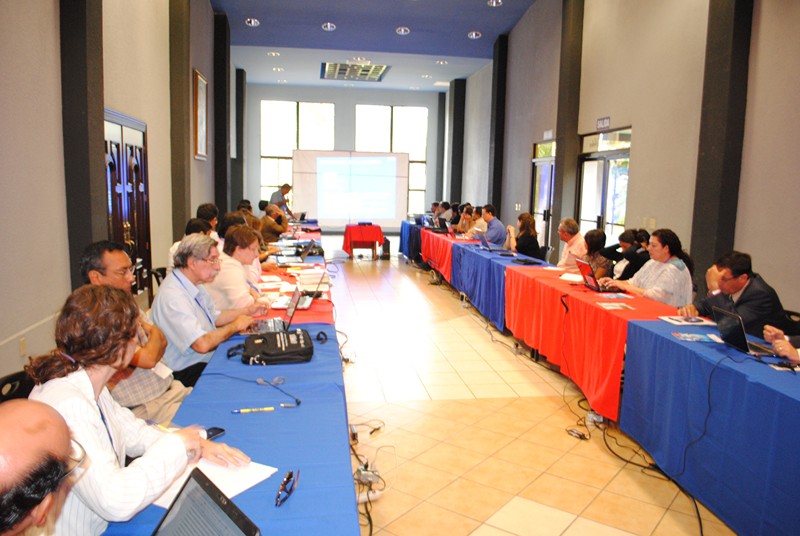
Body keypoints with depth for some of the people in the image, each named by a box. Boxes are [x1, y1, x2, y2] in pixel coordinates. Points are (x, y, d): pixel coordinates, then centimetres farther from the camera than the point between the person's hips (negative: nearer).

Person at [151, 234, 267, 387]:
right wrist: (235, 325, -16)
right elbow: (202, 344, -31)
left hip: (209, 357, 9)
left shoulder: (194, 284, 5)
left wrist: (247, 311, 8)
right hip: (188, 373, -9)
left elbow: (213, 317, 21)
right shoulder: (173, 296, -25)